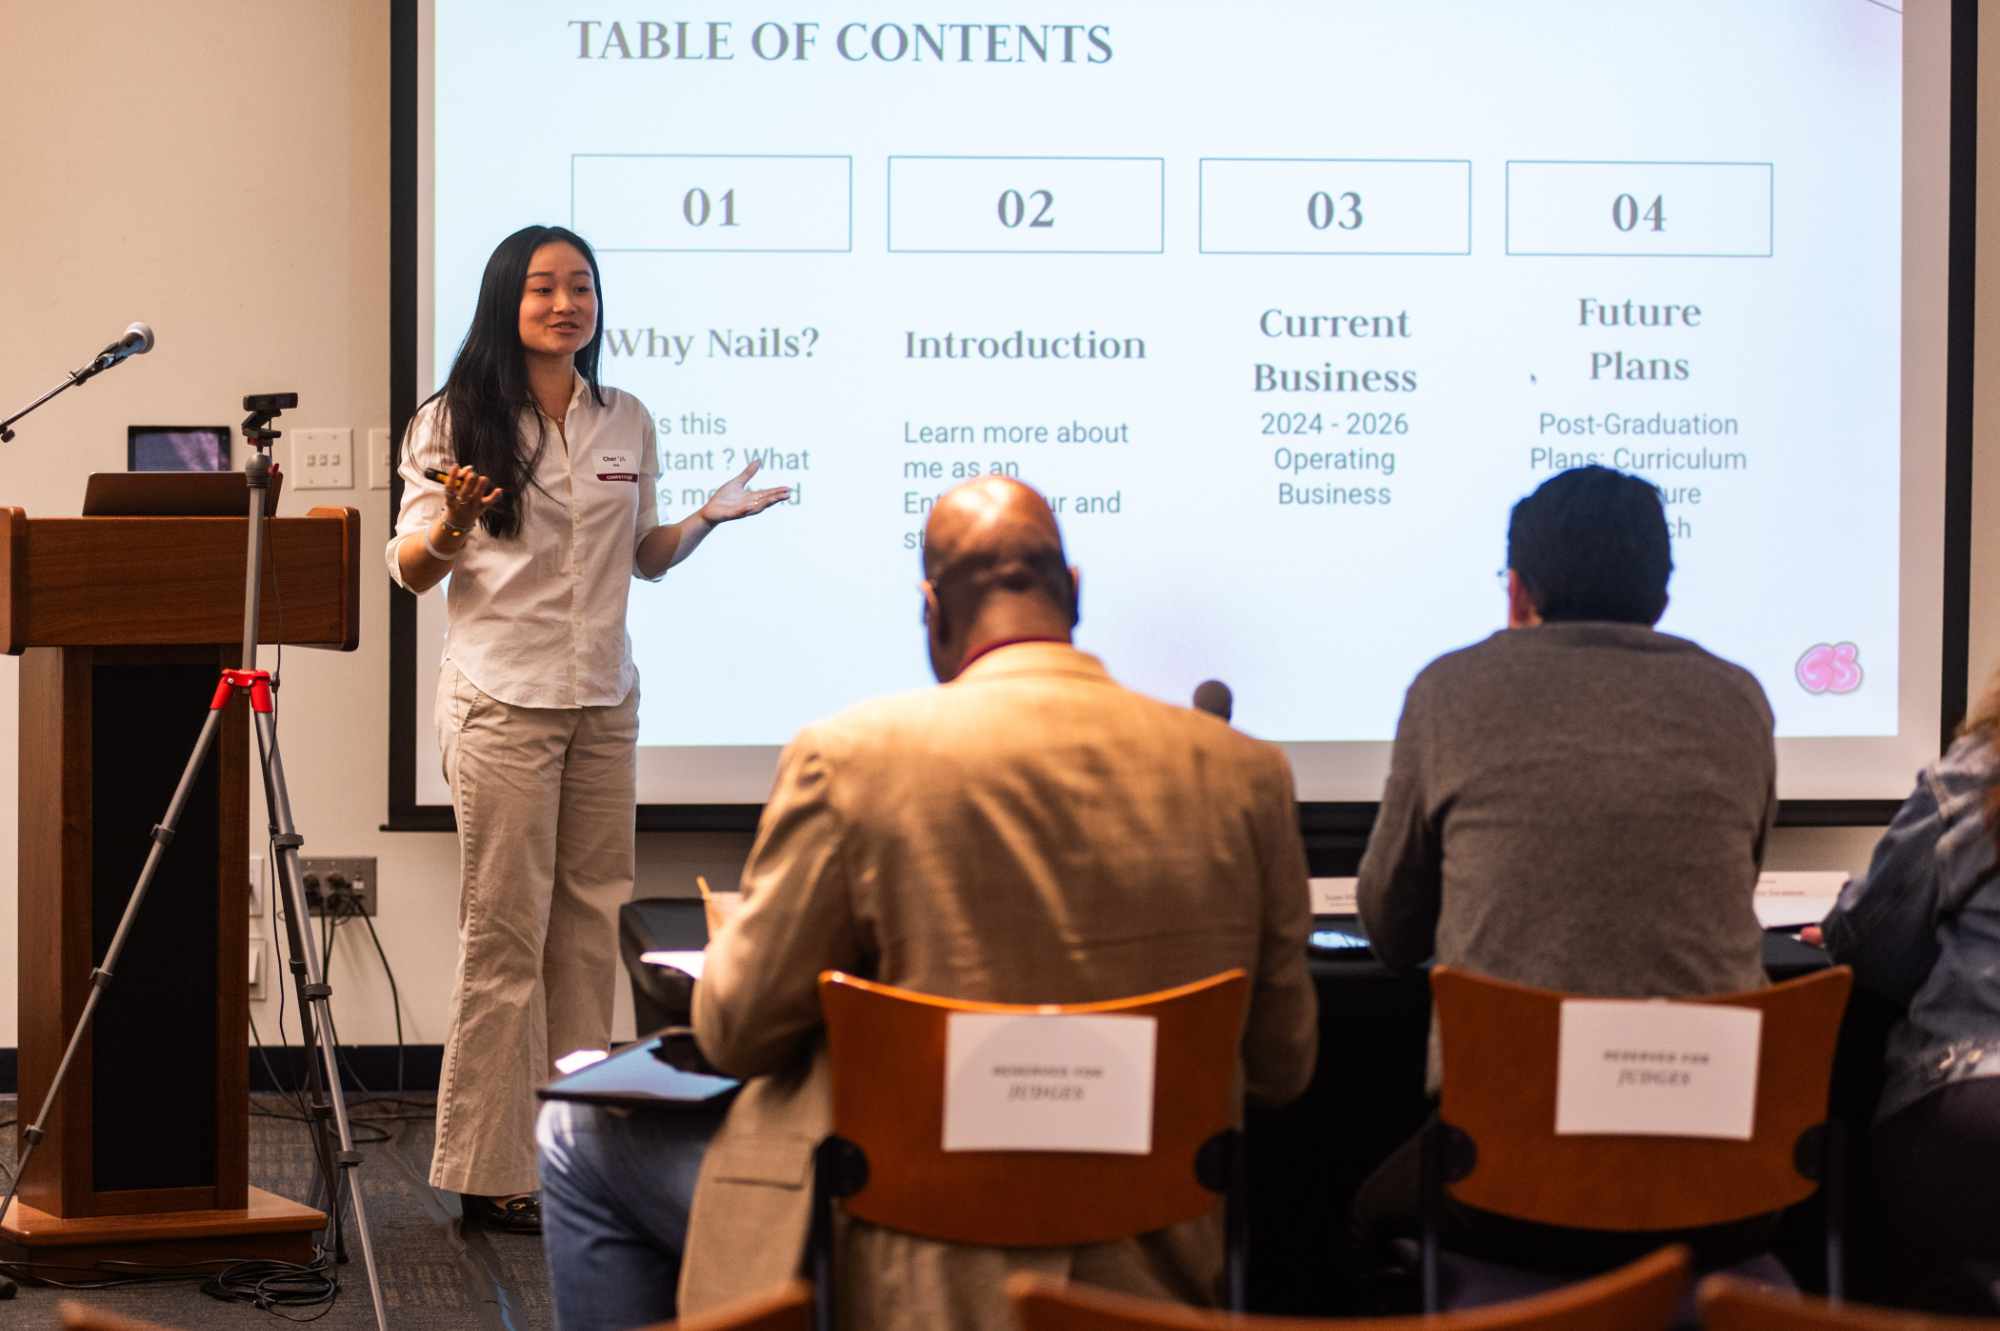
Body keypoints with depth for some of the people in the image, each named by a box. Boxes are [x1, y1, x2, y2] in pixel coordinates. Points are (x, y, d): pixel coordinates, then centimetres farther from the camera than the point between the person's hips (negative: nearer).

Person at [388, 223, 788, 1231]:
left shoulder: (628, 424, 12)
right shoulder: (458, 421, -1)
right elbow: (411, 571, 0)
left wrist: (708, 517, 3)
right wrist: (452, 524, -21)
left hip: (603, 699, 5)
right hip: (503, 699, -5)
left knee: (591, 923, 5)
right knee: (505, 930, -5)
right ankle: (490, 1172, -1)